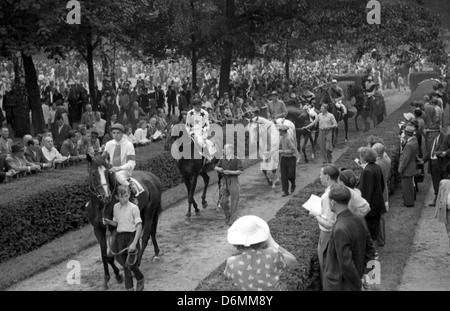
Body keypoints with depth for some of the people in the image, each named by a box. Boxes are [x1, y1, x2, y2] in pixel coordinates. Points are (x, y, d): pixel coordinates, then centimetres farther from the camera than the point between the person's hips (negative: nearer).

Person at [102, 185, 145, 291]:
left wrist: (134, 243, -22)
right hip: (120, 236, 5)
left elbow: (139, 226, -14)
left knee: (130, 263, -12)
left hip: (132, 236, -5)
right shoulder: (116, 207, 6)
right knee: (125, 265, 9)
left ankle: (140, 280, 18)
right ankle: (129, 288, 21)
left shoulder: (134, 208, -11)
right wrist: (108, 222, -3)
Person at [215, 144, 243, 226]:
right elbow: (215, 167, 9)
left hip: (233, 181, -4)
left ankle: (233, 220, 5)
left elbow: (240, 171, -11)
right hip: (224, 181, 4)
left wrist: (230, 172, -21)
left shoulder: (237, 160, -4)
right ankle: (228, 216, 25)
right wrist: (218, 169, -15)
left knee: (234, 202, -2)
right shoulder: (222, 160, 10)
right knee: (223, 202, 4)